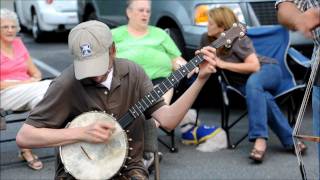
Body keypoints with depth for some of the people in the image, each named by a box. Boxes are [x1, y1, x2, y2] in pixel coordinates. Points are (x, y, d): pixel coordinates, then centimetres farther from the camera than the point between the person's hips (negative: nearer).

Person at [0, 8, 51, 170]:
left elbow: (36, 73, 18)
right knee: (44, 92, -32)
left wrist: (33, 81, -5)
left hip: (29, 90, 6)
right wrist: (19, 84, -16)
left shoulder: (18, 43, 16)